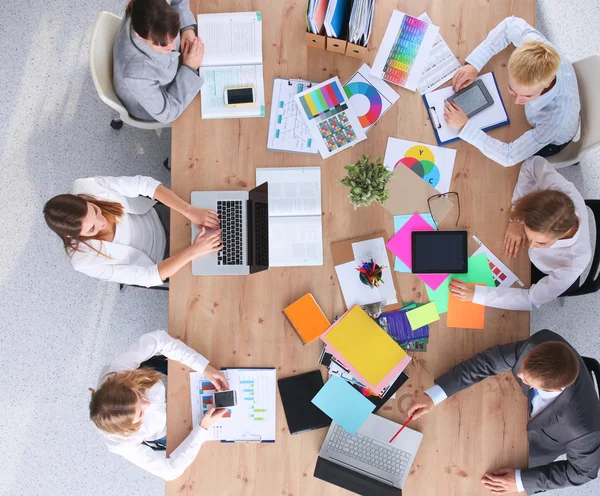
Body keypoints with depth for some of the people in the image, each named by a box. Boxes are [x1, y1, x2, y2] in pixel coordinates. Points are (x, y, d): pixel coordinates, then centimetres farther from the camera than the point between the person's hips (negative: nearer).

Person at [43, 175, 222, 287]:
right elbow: (148, 276, -29)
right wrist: (194, 251, -38)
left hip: (157, 216, 2)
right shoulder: (85, 261, -34)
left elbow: (144, 184, -26)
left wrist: (190, 211, -35)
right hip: (156, 262, -2)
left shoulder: (85, 188, -32)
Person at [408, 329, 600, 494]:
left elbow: (584, 469, -24)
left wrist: (522, 480, -22)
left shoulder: (584, 427, -46)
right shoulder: (541, 342, -41)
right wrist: (434, 394, -34)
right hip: (523, 403, 3)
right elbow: (489, 361, -29)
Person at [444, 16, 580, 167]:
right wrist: (474, 64, -31)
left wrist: (464, 126, -44)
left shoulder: (555, 117, -51)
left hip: (551, 141, -4)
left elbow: (509, 157, -42)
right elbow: (511, 24, -19)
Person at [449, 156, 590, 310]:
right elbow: (533, 163, -23)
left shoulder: (574, 262, -47)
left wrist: (476, 294, -43)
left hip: (550, 276, -3)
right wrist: (515, 220, -32)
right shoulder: (560, 190, -42)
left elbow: (533, 299, -35)